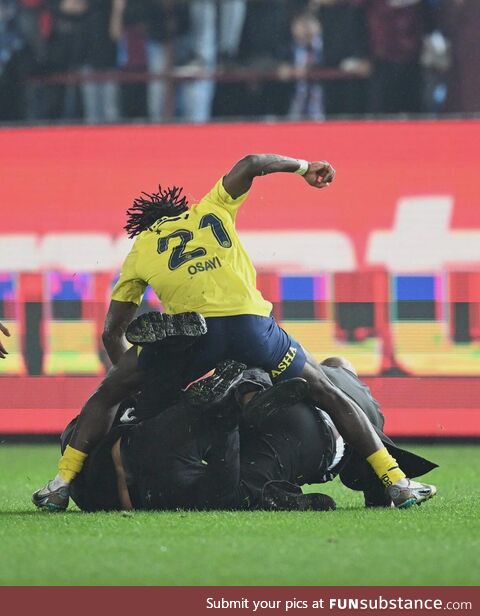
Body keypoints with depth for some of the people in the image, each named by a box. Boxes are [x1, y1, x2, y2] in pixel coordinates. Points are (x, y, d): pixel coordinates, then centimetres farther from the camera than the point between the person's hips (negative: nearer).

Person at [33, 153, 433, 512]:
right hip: (250, 321, 1)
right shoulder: (210, 210, 27)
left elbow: (113, 332, 27)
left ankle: (62, 483, 9)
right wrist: (305, 168, 31)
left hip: (191, 328, 0)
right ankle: (396, 481, 13)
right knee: (326, 393, 17)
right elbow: (250, 165, 17)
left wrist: (136, 380, 40)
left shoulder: (138, 251, 27)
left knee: (108, 396, 19)